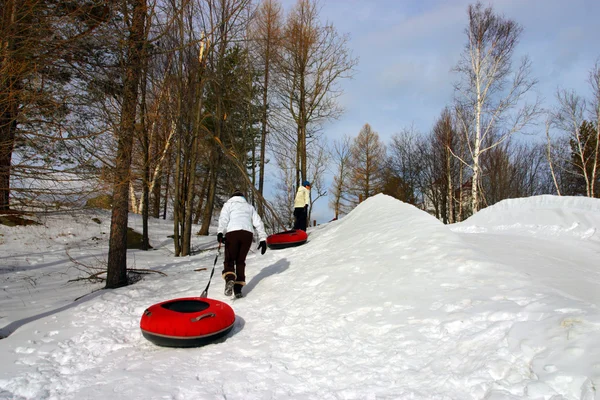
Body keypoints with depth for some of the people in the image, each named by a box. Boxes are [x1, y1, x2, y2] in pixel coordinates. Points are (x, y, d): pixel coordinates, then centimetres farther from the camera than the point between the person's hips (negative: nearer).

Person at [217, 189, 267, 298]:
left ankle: (229, 279, -25)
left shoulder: (228, 204, 21)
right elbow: (258, 223, 20)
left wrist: (220, 232, -12)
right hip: (248, 234, 3)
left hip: (232, 232, -2)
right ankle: (238, 287, 2)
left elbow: (223, 218, 1)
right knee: (241, 261, 12)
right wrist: (263, 239, 16)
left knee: (229, 259, 3)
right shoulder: (249, 207, 30)